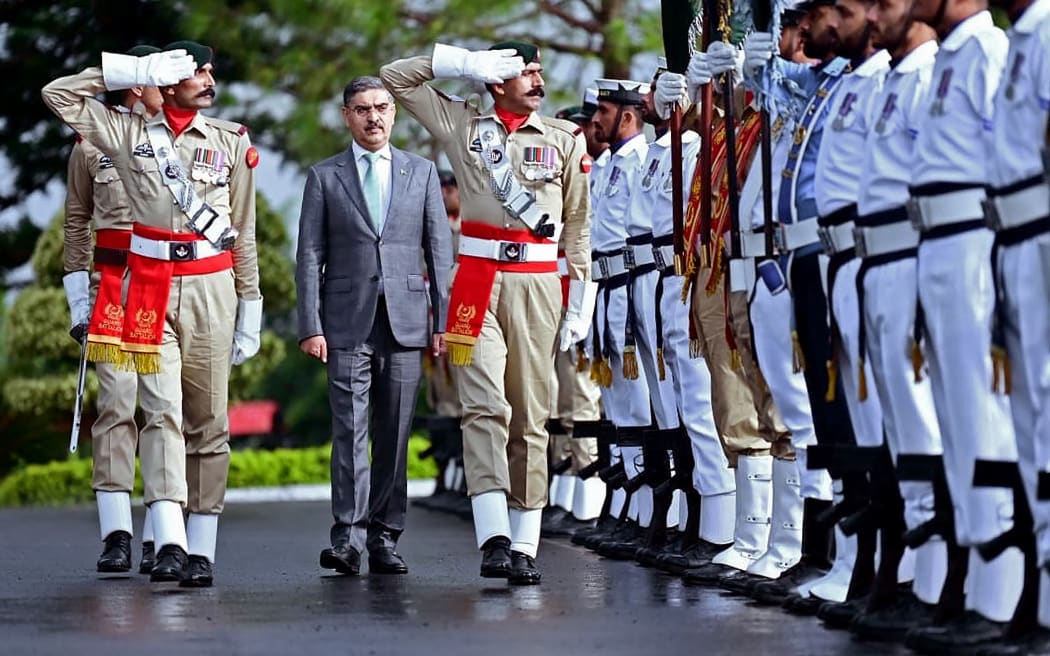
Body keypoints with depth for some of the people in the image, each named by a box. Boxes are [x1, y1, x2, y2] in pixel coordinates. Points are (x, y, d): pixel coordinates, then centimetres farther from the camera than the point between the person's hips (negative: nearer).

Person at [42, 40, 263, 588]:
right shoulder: (129, 133, 7)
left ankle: (201, 550, 5)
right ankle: (169, 543, -22)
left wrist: (250, 309, 8)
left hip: (211, 289, 1)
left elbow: (244, 231, 10)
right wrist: (134, 71, -1)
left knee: (208, 420, 2)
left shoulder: (231, 142, 9)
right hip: (150, 289, -1)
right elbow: (58, 94, 4)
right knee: (162, 411, -12)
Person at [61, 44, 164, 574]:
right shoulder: (93, 142, 9)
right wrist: (78, 300, 7)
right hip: (112, 282, -1)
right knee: (116, 403, -8)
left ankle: (159, 538, 1)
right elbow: (76, 221, 13)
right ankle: (116, 535, -9)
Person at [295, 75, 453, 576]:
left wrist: (445, 320, 3)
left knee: (395, 434, 3)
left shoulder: (421, 172, 12)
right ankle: (348, 537, -12)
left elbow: (440, 250, 11)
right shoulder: (324, 177, 8)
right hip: (347, 323, -2)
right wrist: (310, 326, -5)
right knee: (350, 430, -10)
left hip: (405, 324, 2)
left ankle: (384, 539, 7)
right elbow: (309, 256, 4)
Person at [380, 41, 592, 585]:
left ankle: (524, 546, 3)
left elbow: (578, 223, 11)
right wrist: (461, 63, 4)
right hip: (477, 280, -1)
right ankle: (493, 537, -22)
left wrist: (581, 299, 5)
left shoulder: (566, 139, 11)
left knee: (531, 417, 1)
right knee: (485, 406, -13)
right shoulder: (462, 124, 12)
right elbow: (395, 77, 14)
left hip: (537, 284, 1)